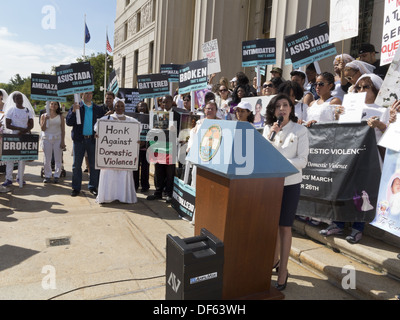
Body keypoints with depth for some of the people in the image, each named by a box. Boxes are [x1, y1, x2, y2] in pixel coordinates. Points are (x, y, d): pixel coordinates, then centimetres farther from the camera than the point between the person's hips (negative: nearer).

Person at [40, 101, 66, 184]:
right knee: (47, 159, 2)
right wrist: (45, 120, -13)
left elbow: (63, 130, 3)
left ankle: (57, 176, 8)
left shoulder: (60, 117, 6)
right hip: (47, 139, 1)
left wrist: (63, 141, -4)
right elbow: (43, 129, 0)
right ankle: (47, 176, 12)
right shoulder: (44, 116, 7)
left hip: (58, 139, -1)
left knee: (58, 158, -1)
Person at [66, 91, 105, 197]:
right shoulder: (76, 107, 5)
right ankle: (76, 188, 14)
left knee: (94, 164, 4)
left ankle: (93, 186, 16)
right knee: (77, 165, 4)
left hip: (93, 139, 1)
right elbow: (68, 122, -3)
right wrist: (74, 111, -16)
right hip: (79, 139, -1)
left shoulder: (98, 109, 10)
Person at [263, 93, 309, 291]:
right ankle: (275, 259, 34)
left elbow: (302, 160, -10)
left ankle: (283, 270, 13)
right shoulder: (268, 129, 5)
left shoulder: (300, 130, -4)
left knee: (285, 226, 2)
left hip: (290, 182, -3)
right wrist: (271, 135, -12)